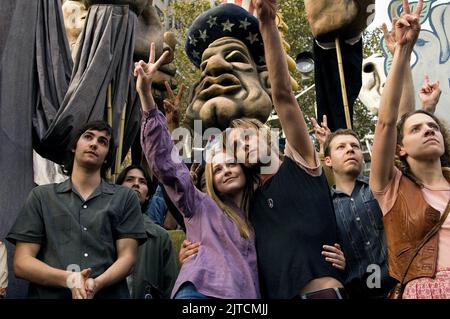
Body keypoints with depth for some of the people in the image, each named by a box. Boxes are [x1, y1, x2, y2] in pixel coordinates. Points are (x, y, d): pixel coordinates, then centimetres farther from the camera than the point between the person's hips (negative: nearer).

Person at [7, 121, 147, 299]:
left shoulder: (125, 198, 8)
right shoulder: (41, 196, 9)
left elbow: (127, 256, 2)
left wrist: (97, 284, -16)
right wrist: (68, 279, -12)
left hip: (109, 294, 0)